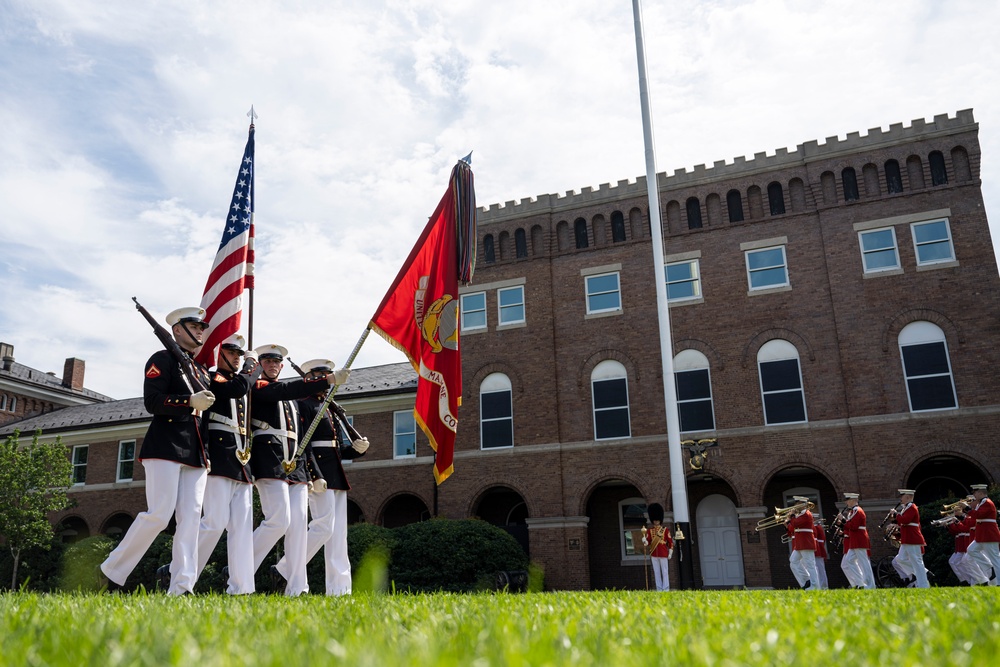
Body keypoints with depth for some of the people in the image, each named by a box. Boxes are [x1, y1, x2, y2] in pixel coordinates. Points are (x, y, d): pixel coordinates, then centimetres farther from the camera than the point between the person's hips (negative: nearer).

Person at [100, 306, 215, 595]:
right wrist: (191, 402, -20)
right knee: (159, 514, -11)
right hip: (166, 447, -7)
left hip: (196, 452, 7)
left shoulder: (202, 370, 22)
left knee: (190, 517, -3)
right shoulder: (162, 359, 0)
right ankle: (111, 573, 6)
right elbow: (152, 401, -12)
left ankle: (181, 587, -4)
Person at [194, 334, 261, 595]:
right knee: (215, 522, -11)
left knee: (243, 526, 2)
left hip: (243, 461, 8)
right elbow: (238, 387, -19)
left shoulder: (242, 380, 22)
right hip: (221, 458, -8)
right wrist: (254, 365, -5)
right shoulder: (212, 378, -1)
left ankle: (241, 587, 2)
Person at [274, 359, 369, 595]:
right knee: (323, 526, -12)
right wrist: (315, 476, -21)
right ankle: (285, 571, 3)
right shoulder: (304, 405, -3)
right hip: (319, 473, -9)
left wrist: (356, 448, 2)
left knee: (338, 532, 4)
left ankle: (339, 588, 5)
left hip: (336, 475, 9)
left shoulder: (329, 408, 23)